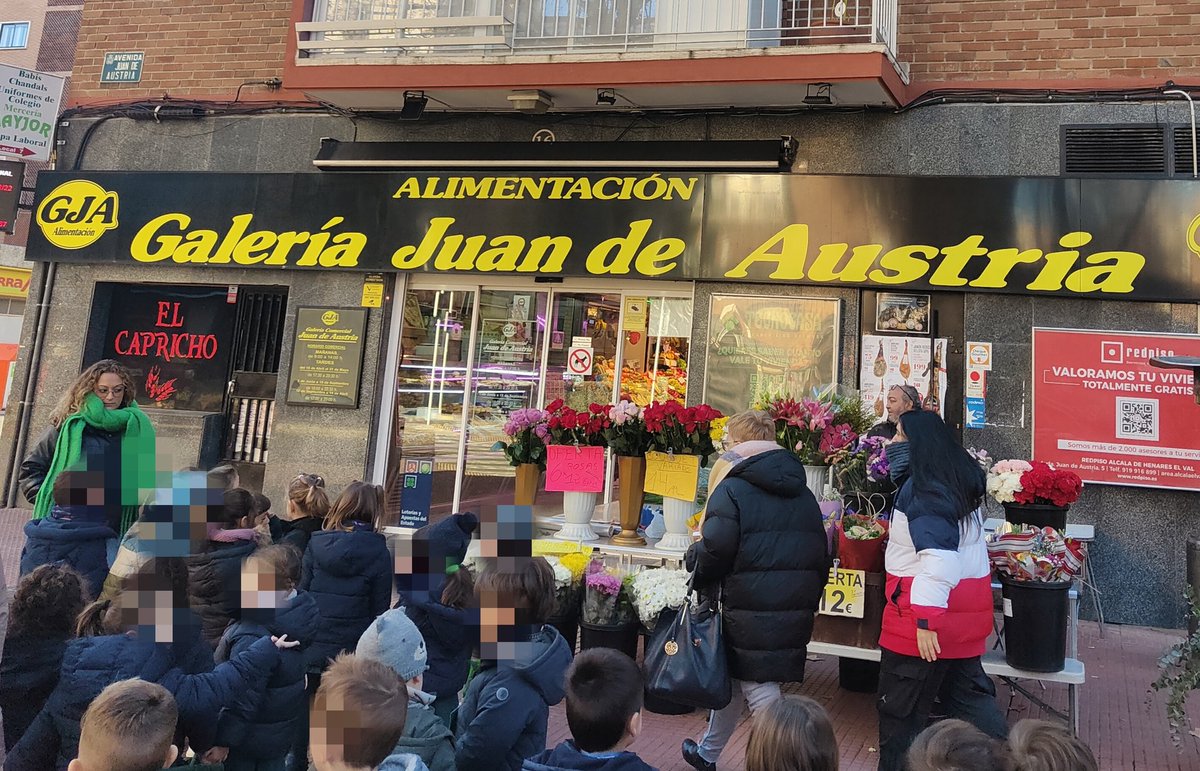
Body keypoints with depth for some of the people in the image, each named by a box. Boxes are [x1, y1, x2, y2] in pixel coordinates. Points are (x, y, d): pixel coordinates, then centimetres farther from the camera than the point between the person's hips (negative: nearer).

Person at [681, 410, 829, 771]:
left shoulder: (732, 490, -9)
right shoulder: (803, 494, 12)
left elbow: (715, 549, -17)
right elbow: (821, 554, 15)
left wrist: (694, 560, 4)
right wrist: (809, 598, 23)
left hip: (752, 608, -7)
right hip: (796, 607, 7)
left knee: (758, 686, 2)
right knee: (737, 673, 21)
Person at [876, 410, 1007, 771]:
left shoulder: (922, 487, -18)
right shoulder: (960, 479, 9)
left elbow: (937, 556, -28)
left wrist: (926, 618, -29)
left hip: (930, 612, -9)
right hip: (964, 608, 9)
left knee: (900, 710, 6)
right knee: (967, 693, 20)